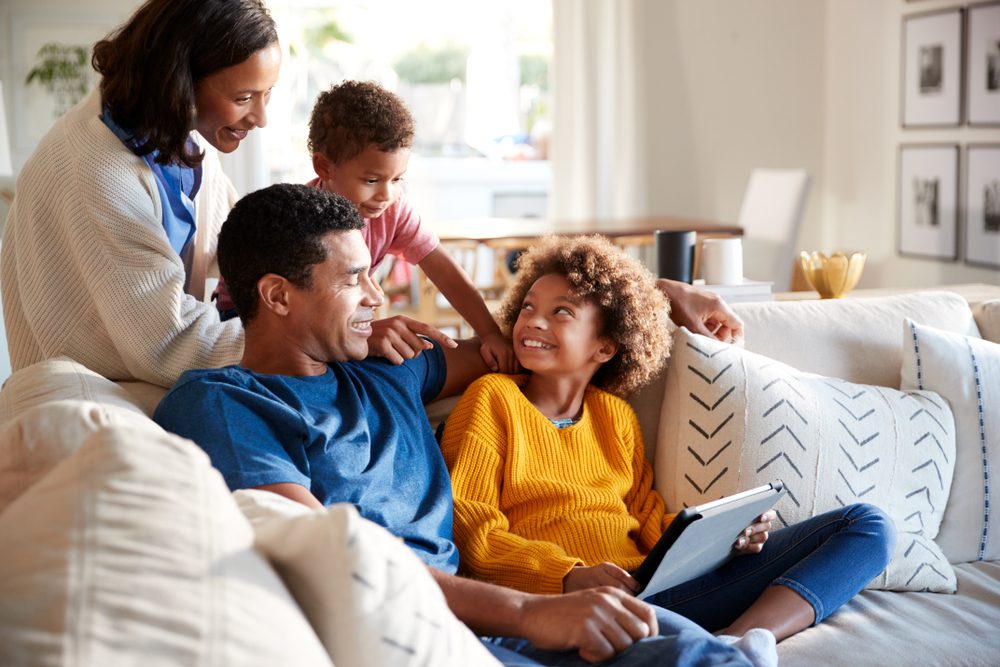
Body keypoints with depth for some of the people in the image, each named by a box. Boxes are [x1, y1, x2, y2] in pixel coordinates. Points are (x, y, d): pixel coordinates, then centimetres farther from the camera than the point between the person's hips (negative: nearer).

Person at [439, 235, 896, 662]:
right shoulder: (493, 398, 7)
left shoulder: (615, 414, 23)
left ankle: (739, 638, -26)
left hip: (653, 586, 7)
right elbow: (468, 527, -4)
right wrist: (567, 576, -19)